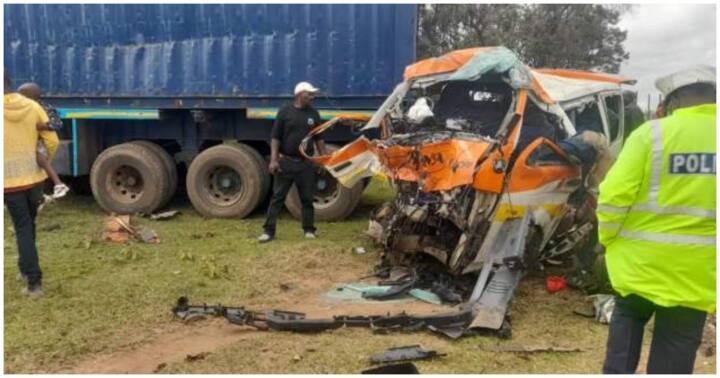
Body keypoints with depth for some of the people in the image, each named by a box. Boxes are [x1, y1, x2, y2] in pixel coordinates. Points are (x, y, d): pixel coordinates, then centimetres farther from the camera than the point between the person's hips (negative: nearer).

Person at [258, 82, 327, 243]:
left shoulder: (313, 113, 8)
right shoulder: (285, 112, -2)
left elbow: (318, 138, 13)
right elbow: (275, 137, -4)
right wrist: (273, 159, -13)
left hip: (305, 162, 3)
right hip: (285, 161, -2)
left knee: (307, 198, 8)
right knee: (278, 197, 1)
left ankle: (309, 229, 19)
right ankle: (269, 231, 4)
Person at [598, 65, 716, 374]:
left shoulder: (651, 133, -10)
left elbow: (614, 195, -14)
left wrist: (608, 238, 2)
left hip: (641, 259, -1)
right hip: (697, 269, 2)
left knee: (628, 316, 24)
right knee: (677, 345, 14)